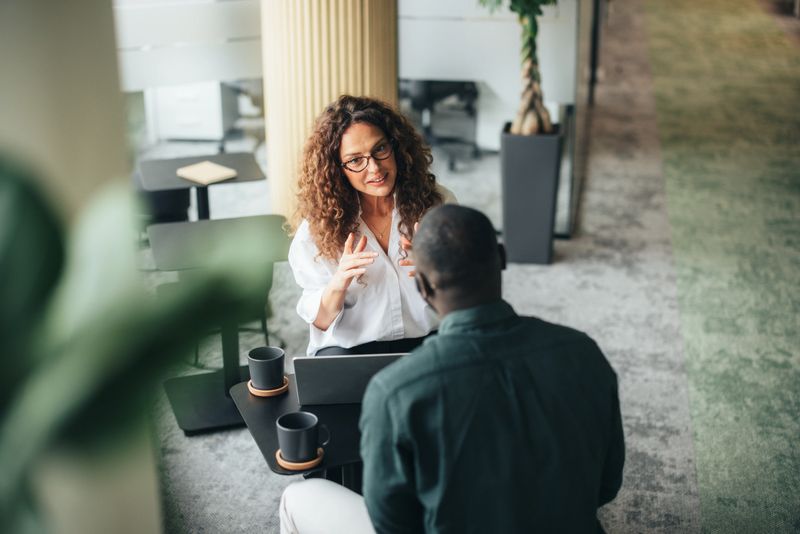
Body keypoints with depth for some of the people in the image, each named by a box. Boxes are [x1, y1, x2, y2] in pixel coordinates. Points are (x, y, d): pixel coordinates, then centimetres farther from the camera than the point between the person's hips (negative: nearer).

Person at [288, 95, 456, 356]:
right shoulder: (319, 227, -3)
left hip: (427, 341, 1)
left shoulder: (439, 203, -2)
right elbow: (321, 322, 0)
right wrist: (337, 285, -21)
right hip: (349, 346, 0)